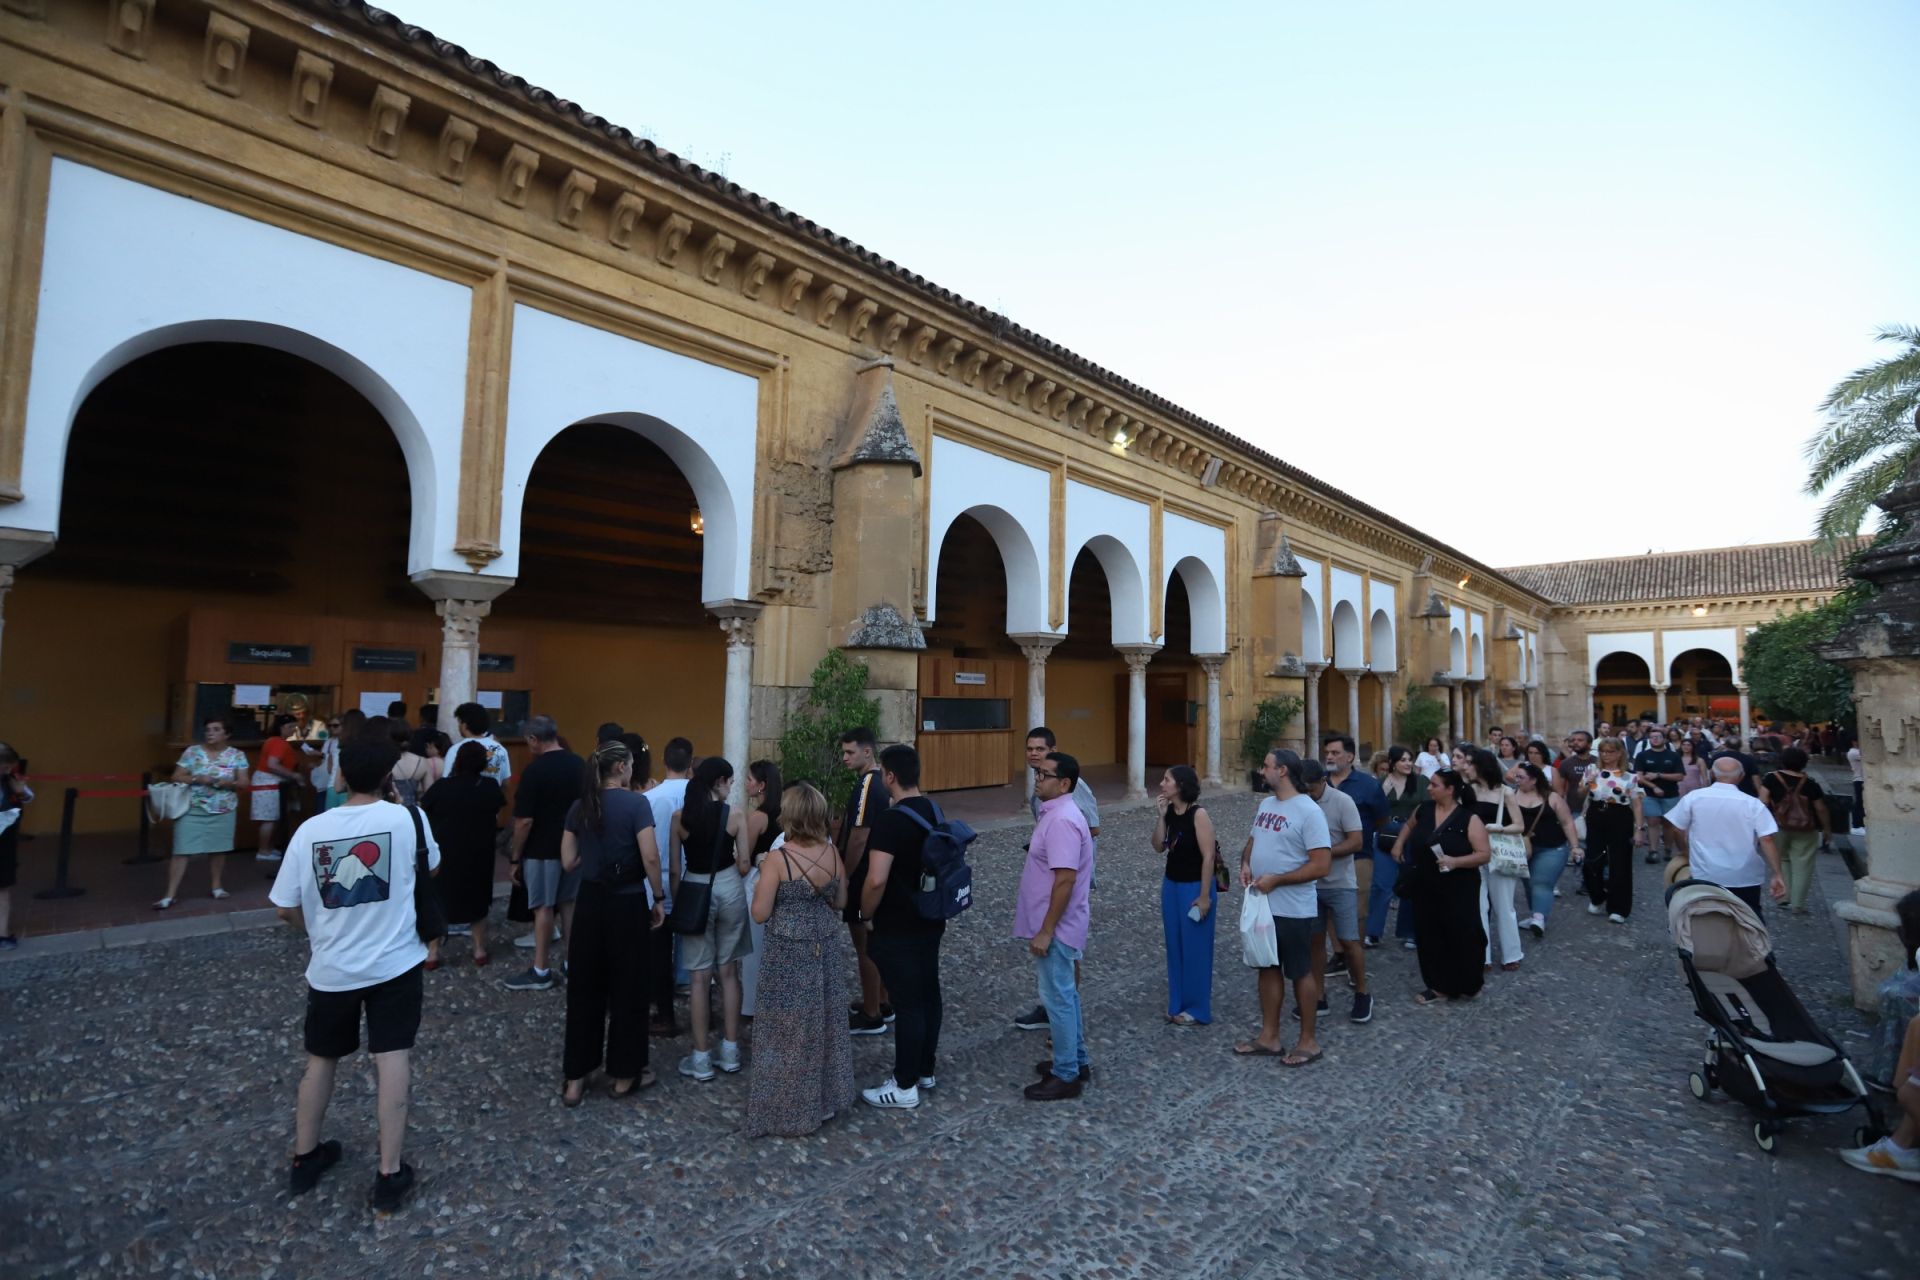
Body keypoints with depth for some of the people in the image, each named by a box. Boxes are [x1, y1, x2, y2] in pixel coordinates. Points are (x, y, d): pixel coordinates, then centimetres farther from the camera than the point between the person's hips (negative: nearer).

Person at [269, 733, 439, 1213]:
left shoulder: (311, 829, -9)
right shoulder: (407, 818, -13)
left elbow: (286, 908, -1)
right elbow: (431, 867, 6)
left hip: (331, 969, 3)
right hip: (394, 963, -2)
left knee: (321, 1059, 21)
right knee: (392, 1060, 3)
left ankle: (304, 1160, 37)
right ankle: (390, 1174, 7)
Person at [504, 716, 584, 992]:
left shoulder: (535, 770, -17)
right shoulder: (579, 764, 2)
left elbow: (525, 820, -17)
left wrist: (515, 856, -6)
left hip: (543, 849, -6)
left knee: (544, 907, 3)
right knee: (569, 903, 15)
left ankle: (540, 972, 10)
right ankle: (571, 962, 22)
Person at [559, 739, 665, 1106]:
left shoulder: (579, 807, 2)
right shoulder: (635, 803, -14)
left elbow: (568, 863, 4)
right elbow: (650, 858, -18)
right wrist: (659, 899, -6)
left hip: (589, 901, 5)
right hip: (627, 903, -5)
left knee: (584, 987, 13)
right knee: (627, 987, 9)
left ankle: (574, 1079, 20)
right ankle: (623, 1075, 21)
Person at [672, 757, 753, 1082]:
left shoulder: (680, 817, -4)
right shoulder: (736, 816, -7)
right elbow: (743, 866, -3)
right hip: (729, 890, 0)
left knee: (699, 976, 7)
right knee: (728, 971, 13)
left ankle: (701, 1059, 13)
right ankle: (730, 1052, 20)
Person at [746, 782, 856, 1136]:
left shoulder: (778, 858, -18)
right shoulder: (832, 852, -4)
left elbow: (760, 913, -14)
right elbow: (841, 902, 7)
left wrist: (759, 886, 4)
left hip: (788, 954, -5)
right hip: (826, 948, 5)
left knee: (788, 1030, 9)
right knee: (825, 1023, 18)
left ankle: (791, 1110, 21)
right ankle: (827, 1099, 32)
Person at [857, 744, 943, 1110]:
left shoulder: (889, 820, -23)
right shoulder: (933, 811, 4)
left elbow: (876, 880, -31)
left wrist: (866, 914, -13)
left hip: (897, 929, -9)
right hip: (930, 921, 9)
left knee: (906, 1003, 2)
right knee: (929, 994, 17)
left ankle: (905, 1087, 15)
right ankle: (925, 1071, 32)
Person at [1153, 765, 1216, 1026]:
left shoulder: (1199, 814, -19)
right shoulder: (1170, 812, 1)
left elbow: (1208, 857, -18)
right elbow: (1159, 847, 0)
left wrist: (1204, 896, -18)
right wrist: (1161, 816, -10)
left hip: (1194, 887, -7)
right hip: (1171, 885, 7)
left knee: (1195, 949, 4)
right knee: (1175, 947, 15)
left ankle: (1197, 1009, 18)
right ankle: (1178, 1004, 28)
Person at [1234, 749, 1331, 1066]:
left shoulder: (1308, 811, -19)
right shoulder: (1265, 803, 7)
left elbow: (1322, 865, -22)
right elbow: (1252, 841, 18)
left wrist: (1276, 880, -23)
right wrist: (1245, 864, -3)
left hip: (1292, 910, -8)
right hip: (1261, 904, 8)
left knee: (1300, 974, 8)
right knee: (1268, 968, 17)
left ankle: (1308, 1042, 23)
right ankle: (1269, 1037, 30)